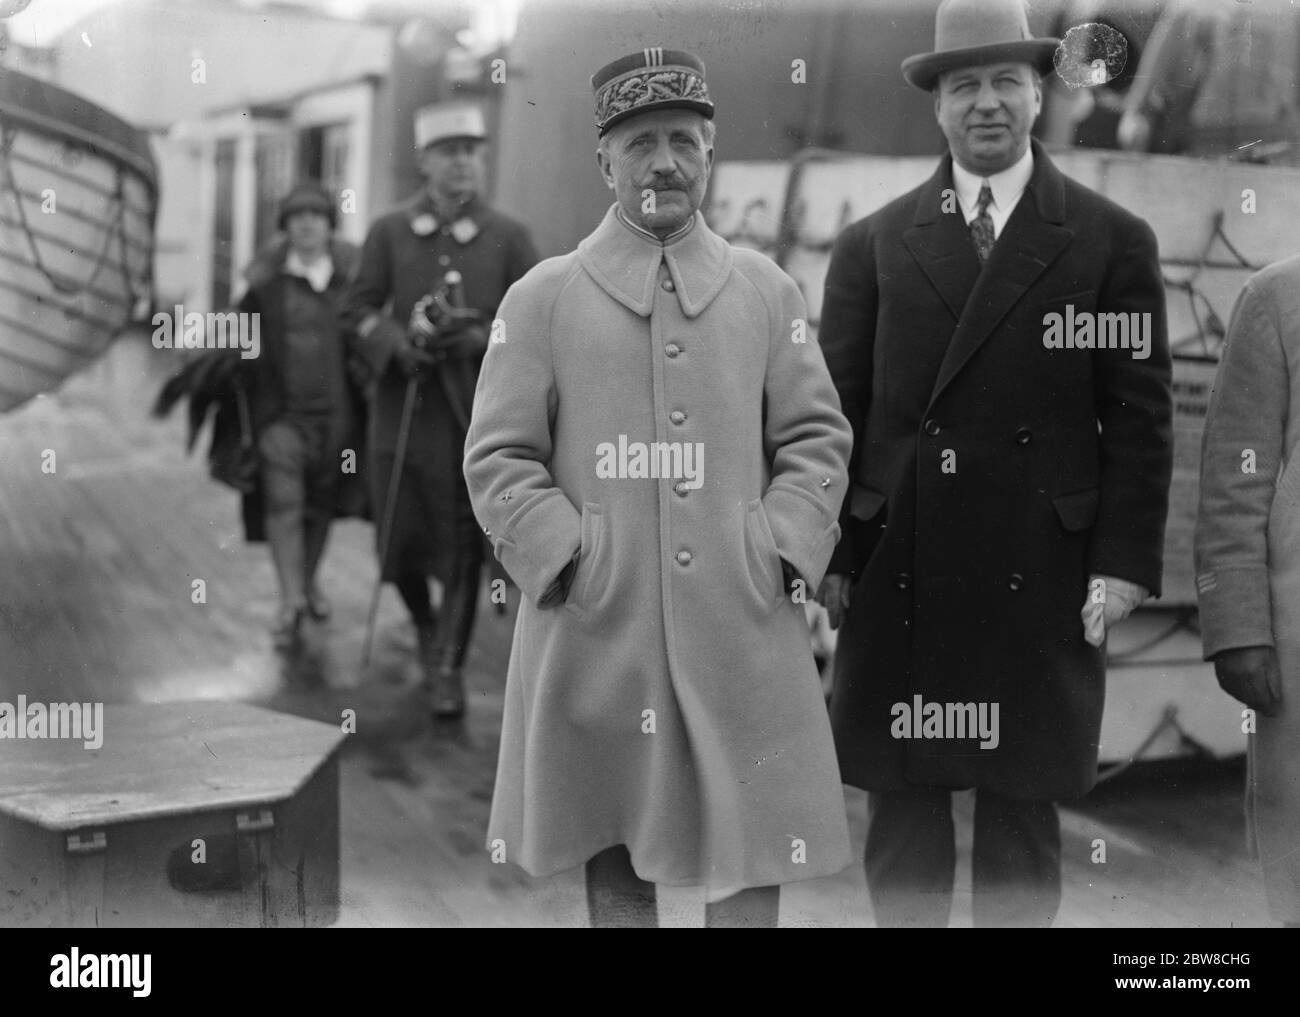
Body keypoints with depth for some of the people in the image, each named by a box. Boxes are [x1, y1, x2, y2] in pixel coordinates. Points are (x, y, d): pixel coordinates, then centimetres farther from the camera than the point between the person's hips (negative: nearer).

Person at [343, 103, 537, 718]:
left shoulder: (508, 238, 3)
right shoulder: (389, 233, 6)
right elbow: (359, 307, 7)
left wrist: (483, 338, -14)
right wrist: (396, 343, -12)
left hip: (476, 410, -1)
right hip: (403, 402, 1)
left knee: (463, 545, 0)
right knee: (401, 537, 4)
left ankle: (450, 668, 13)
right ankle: (425, 626, 36)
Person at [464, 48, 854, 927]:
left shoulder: (768, 290, 10)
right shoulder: (542, 297, 5)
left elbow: (818, 440, 9)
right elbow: (499, 458, 1)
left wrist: (780, 551, -4)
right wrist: (569, 559, -9)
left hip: (744, 625, 1)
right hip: (597, 626, -1)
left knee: (757, 851, 2)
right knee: (612, 851, 11)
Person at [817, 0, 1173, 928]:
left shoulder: (1113, 242, 4)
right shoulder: (873, 244, 7)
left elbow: (1140, 418, 2)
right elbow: (836, 410, 6)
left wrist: (1125, 560, -5)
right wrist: (827, 554, 1)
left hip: (1039, 582, -1)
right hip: (896, 581, 1)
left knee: (1023, 816, 8)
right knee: (901, 813, 8)